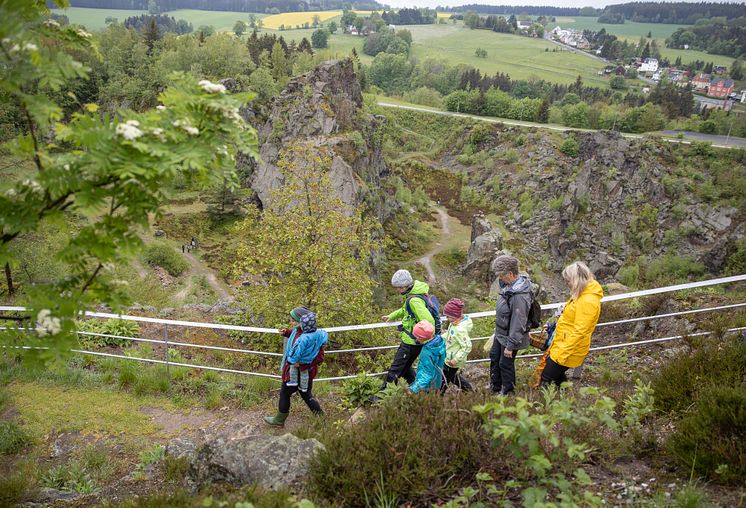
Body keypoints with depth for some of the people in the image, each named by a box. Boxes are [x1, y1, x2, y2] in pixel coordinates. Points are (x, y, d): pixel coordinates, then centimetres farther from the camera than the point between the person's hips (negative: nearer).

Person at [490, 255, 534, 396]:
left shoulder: (519, 296, -34)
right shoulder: (509, 285, -4)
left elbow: (518, 323, -30)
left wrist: (510, 346, -23)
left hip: (510, 337, -10)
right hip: (500, 333, 10)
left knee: (505, 364, 9)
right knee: (494, 356, 24)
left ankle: (507, 392, 33)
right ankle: (495, 387, 45)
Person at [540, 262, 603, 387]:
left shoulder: (587, 301, -25)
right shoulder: (582, 295, 7)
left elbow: (579, 332, -26)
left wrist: (562, 353, -23)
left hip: (569, 351, -10)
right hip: (563, 343, 10)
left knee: (546, 379, -3)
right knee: (558, 376, 20)